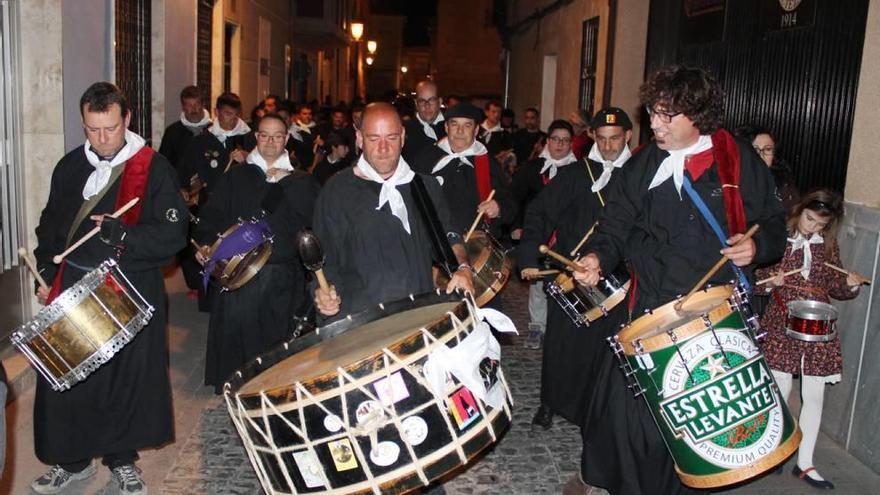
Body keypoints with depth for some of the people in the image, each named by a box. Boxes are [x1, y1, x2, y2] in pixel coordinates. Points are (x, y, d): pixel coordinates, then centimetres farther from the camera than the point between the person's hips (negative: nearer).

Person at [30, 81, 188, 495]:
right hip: (72, 287, 4)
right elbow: (50, 227, 18)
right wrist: (45, 274, 9)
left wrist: (119, 233, -25)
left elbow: (172, 233, -14)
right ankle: (72, 460, 29)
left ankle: (122, 459, 28)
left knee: (127, 379, 8)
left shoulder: (154, 168, -8)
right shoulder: (70, 166, 7)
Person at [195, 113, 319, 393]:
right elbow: (213, 213, 10)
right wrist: (205, 243, -7)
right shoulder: (238, 176, 14)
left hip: (283, 275, 0)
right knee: (235, 327, -4)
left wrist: (287, 180, -11)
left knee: (276, 333, 0)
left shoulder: (298, 179, 11)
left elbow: (315, 214, -5)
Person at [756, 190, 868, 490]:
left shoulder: (828, 247, 7)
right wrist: (770, 281, -18)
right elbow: (758, 276, 3)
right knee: (781, 390, 2)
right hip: (782, 325, -3)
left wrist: (850, 285, -7)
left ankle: (804, 464, 17)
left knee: (814, 396, 5)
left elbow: (834, 286, 13)